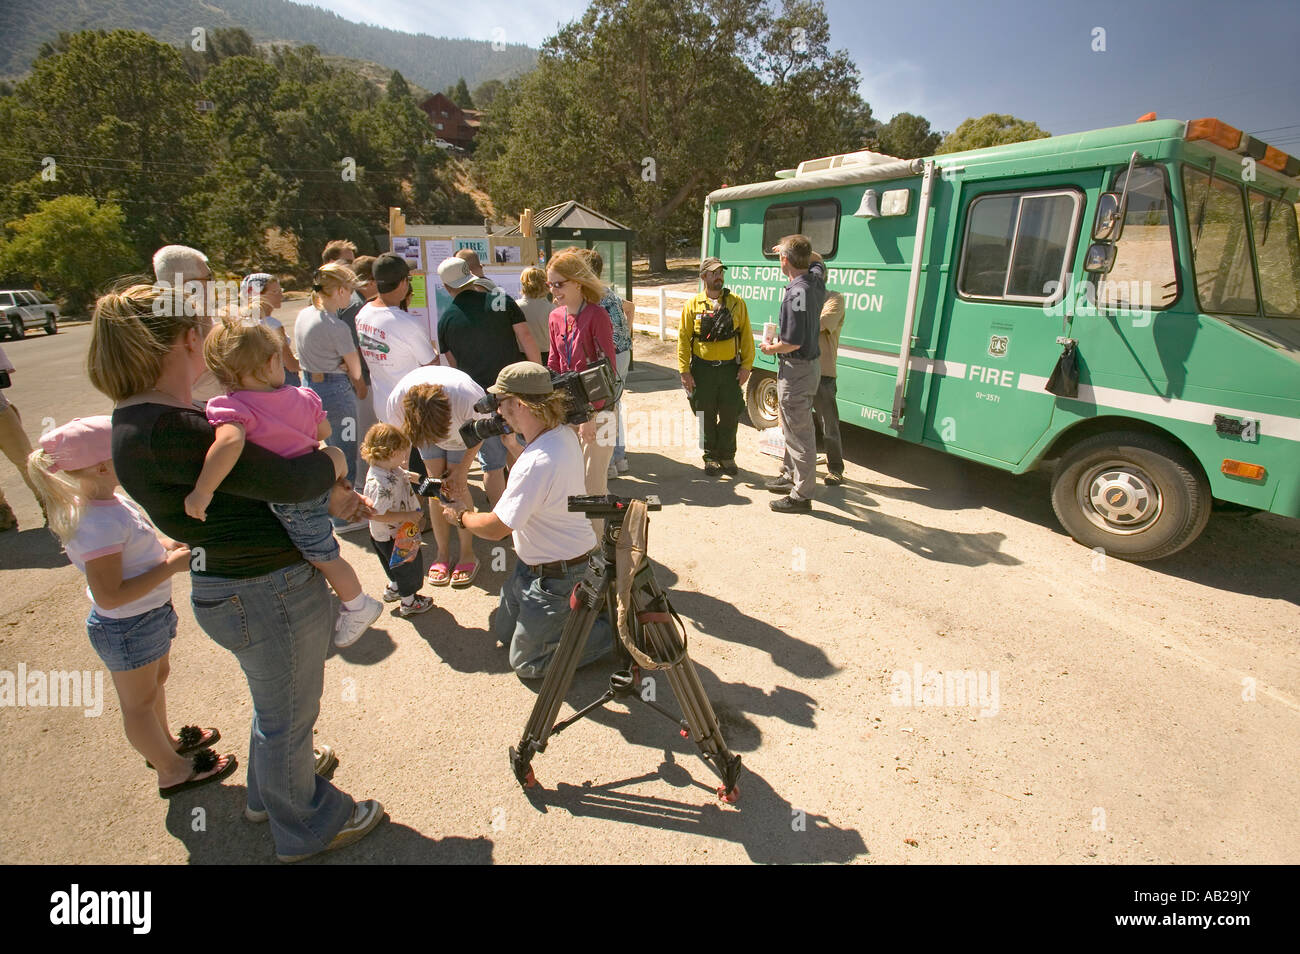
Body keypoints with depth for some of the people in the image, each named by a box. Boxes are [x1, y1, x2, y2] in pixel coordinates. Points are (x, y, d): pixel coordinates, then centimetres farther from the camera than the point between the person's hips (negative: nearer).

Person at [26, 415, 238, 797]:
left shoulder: (106, 501, -3)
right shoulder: (98, 523, -33)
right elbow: (109, 596, -33)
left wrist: (170, 546, -4)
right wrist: (170, 567, -29)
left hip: (149, 615, 10)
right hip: (128, 628, -10)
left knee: (157, 677, 29)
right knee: (139, 700, 12)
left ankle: (165, 742, 53)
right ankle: (173, 771, 32)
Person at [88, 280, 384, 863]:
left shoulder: (144, 419, 3)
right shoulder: (165, 430, -29)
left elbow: (250, 477, 7)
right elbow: (287, 478, -31)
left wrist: (330, 493, -4)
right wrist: (330, 463, -9)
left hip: (235, 588, 10)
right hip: (268, 595, -10)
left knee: (276, 703, 32)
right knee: (288, 714, 14)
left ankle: (272, 788, 59)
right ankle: (305, 827, 40)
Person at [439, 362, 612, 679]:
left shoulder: (536, 463, -34)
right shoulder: (563, 433, -6)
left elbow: (495, 528, -22)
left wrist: (461, 516, -3)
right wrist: (509, 437, 5)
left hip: (556, 577, -9)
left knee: (525, 662, 9)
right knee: (503, 630, 25)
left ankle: (611, 629, 9)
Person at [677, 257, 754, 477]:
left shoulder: (737, 302, 5)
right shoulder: (693, 305, 2)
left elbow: (746, 336, 5)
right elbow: (683, 338, 0)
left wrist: (746, 365, -3)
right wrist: (684, 371, -7)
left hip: (730, 368, 1)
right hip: (703, 369, -1)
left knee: (730, 415, 5)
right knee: (706, 417, 7)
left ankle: (727, 457, 22)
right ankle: (711, 457, 22)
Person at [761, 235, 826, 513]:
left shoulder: (795, 295, -25)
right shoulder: (816, 280, 2)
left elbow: (793, 343, -26)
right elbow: (818, 260, 28)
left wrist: (770, 348, -9)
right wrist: (792, 248, 27)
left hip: (796, 371, -10)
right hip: (811, 363, 10)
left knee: (799, 434, -2)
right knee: (792, 429, 23)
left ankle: (801, 496, 7)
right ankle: (790, 475, 39)